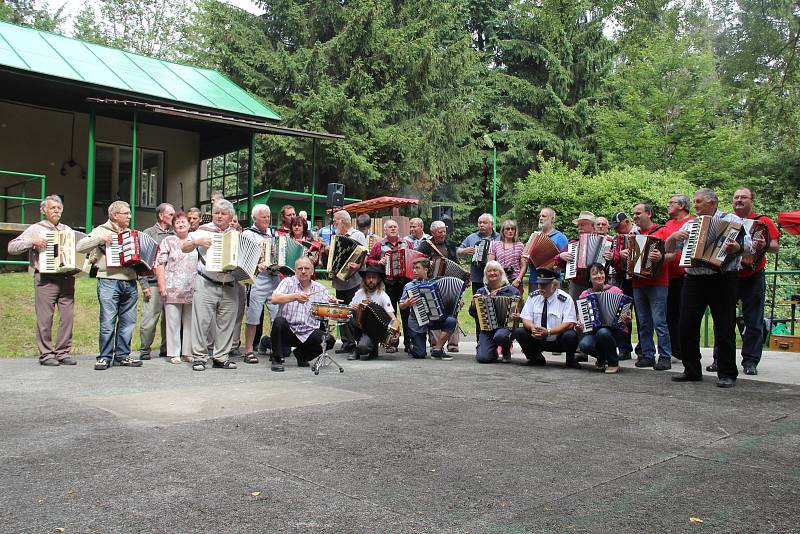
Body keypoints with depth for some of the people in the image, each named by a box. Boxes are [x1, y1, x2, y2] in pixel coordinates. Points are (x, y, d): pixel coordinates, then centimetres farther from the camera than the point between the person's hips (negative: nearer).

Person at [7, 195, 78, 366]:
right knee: (45, 319, -4)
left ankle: (63, 352, 7)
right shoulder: (36, 229, 7)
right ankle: (46, 354, 4)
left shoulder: (67, 230, 20)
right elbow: (12, 247, 1)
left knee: (67, 317, -1)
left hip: (67, 278, 4)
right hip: (45, 279, -3)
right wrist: (32, 242, -12)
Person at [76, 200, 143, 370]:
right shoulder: (102, 230, 3)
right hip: (109, 282, -5)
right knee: (108, 322, -6)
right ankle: (104, 357, 3)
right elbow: (80, 247, -7)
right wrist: (101, 238, -15)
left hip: (130, 283, 5)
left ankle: (123, 355, 15)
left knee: (128, 321, 6)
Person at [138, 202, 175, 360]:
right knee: (149, 319, -5)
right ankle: (144, 350, 9)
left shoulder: (175, 235, 13)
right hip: (154, 284, -3)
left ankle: (166, 349, 19)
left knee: (169, 319, 6)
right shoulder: (148, 234, 4)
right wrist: (144, 285, -6)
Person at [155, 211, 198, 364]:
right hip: (173, 289, -2)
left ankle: (188, 352, 13)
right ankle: (174, 353, 6)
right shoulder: (168, 241, 7)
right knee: (173, 322, -1)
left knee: (190, 322, 5)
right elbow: (160, 264, 1)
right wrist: (162, 285, -8)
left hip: (192, 290, 3)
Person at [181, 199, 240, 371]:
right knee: (202, 320, -5)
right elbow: (184, 248, 4)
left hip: (230, 286, 3)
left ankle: (221, 357, 14)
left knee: (226, 322, 4)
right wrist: (197, 241, -14)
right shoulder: (204, 230, 6)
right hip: (206, 284, -3)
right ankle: (199, 357, 4)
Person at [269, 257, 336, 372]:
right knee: (279, 321, -33)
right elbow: (274, 299, -18)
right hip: (288, 330, -2)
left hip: (309, 333, 3)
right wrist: (295, 296, -33)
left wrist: (331, 304, -24)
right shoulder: (288, 282, 0)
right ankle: (277, 360, -11)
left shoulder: (320, 289, 8)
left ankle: (302, 354, 9)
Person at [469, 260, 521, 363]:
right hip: (486, 328, 2)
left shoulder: (511, 290, 3)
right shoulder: (481, 291, 13)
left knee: (500, 336, -38)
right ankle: (494, 351, 21)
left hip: (505, 325, -2)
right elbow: (473, 313, 13)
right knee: (483, 358, -18)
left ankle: (506, 351, 0)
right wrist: (473, 304, -7)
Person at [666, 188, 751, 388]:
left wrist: (737, 247, -29)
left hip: (722, 280, -4)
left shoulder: (731, 220, 4)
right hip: (694, 280, 5)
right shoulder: (690, 225, 18)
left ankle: (727, 374, 7)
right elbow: (668, 248, 18)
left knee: (724, 328, -2)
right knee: (687, 326, 3)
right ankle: (692, 370, 14)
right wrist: (674, 236, -2)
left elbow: (748, 245, -8)